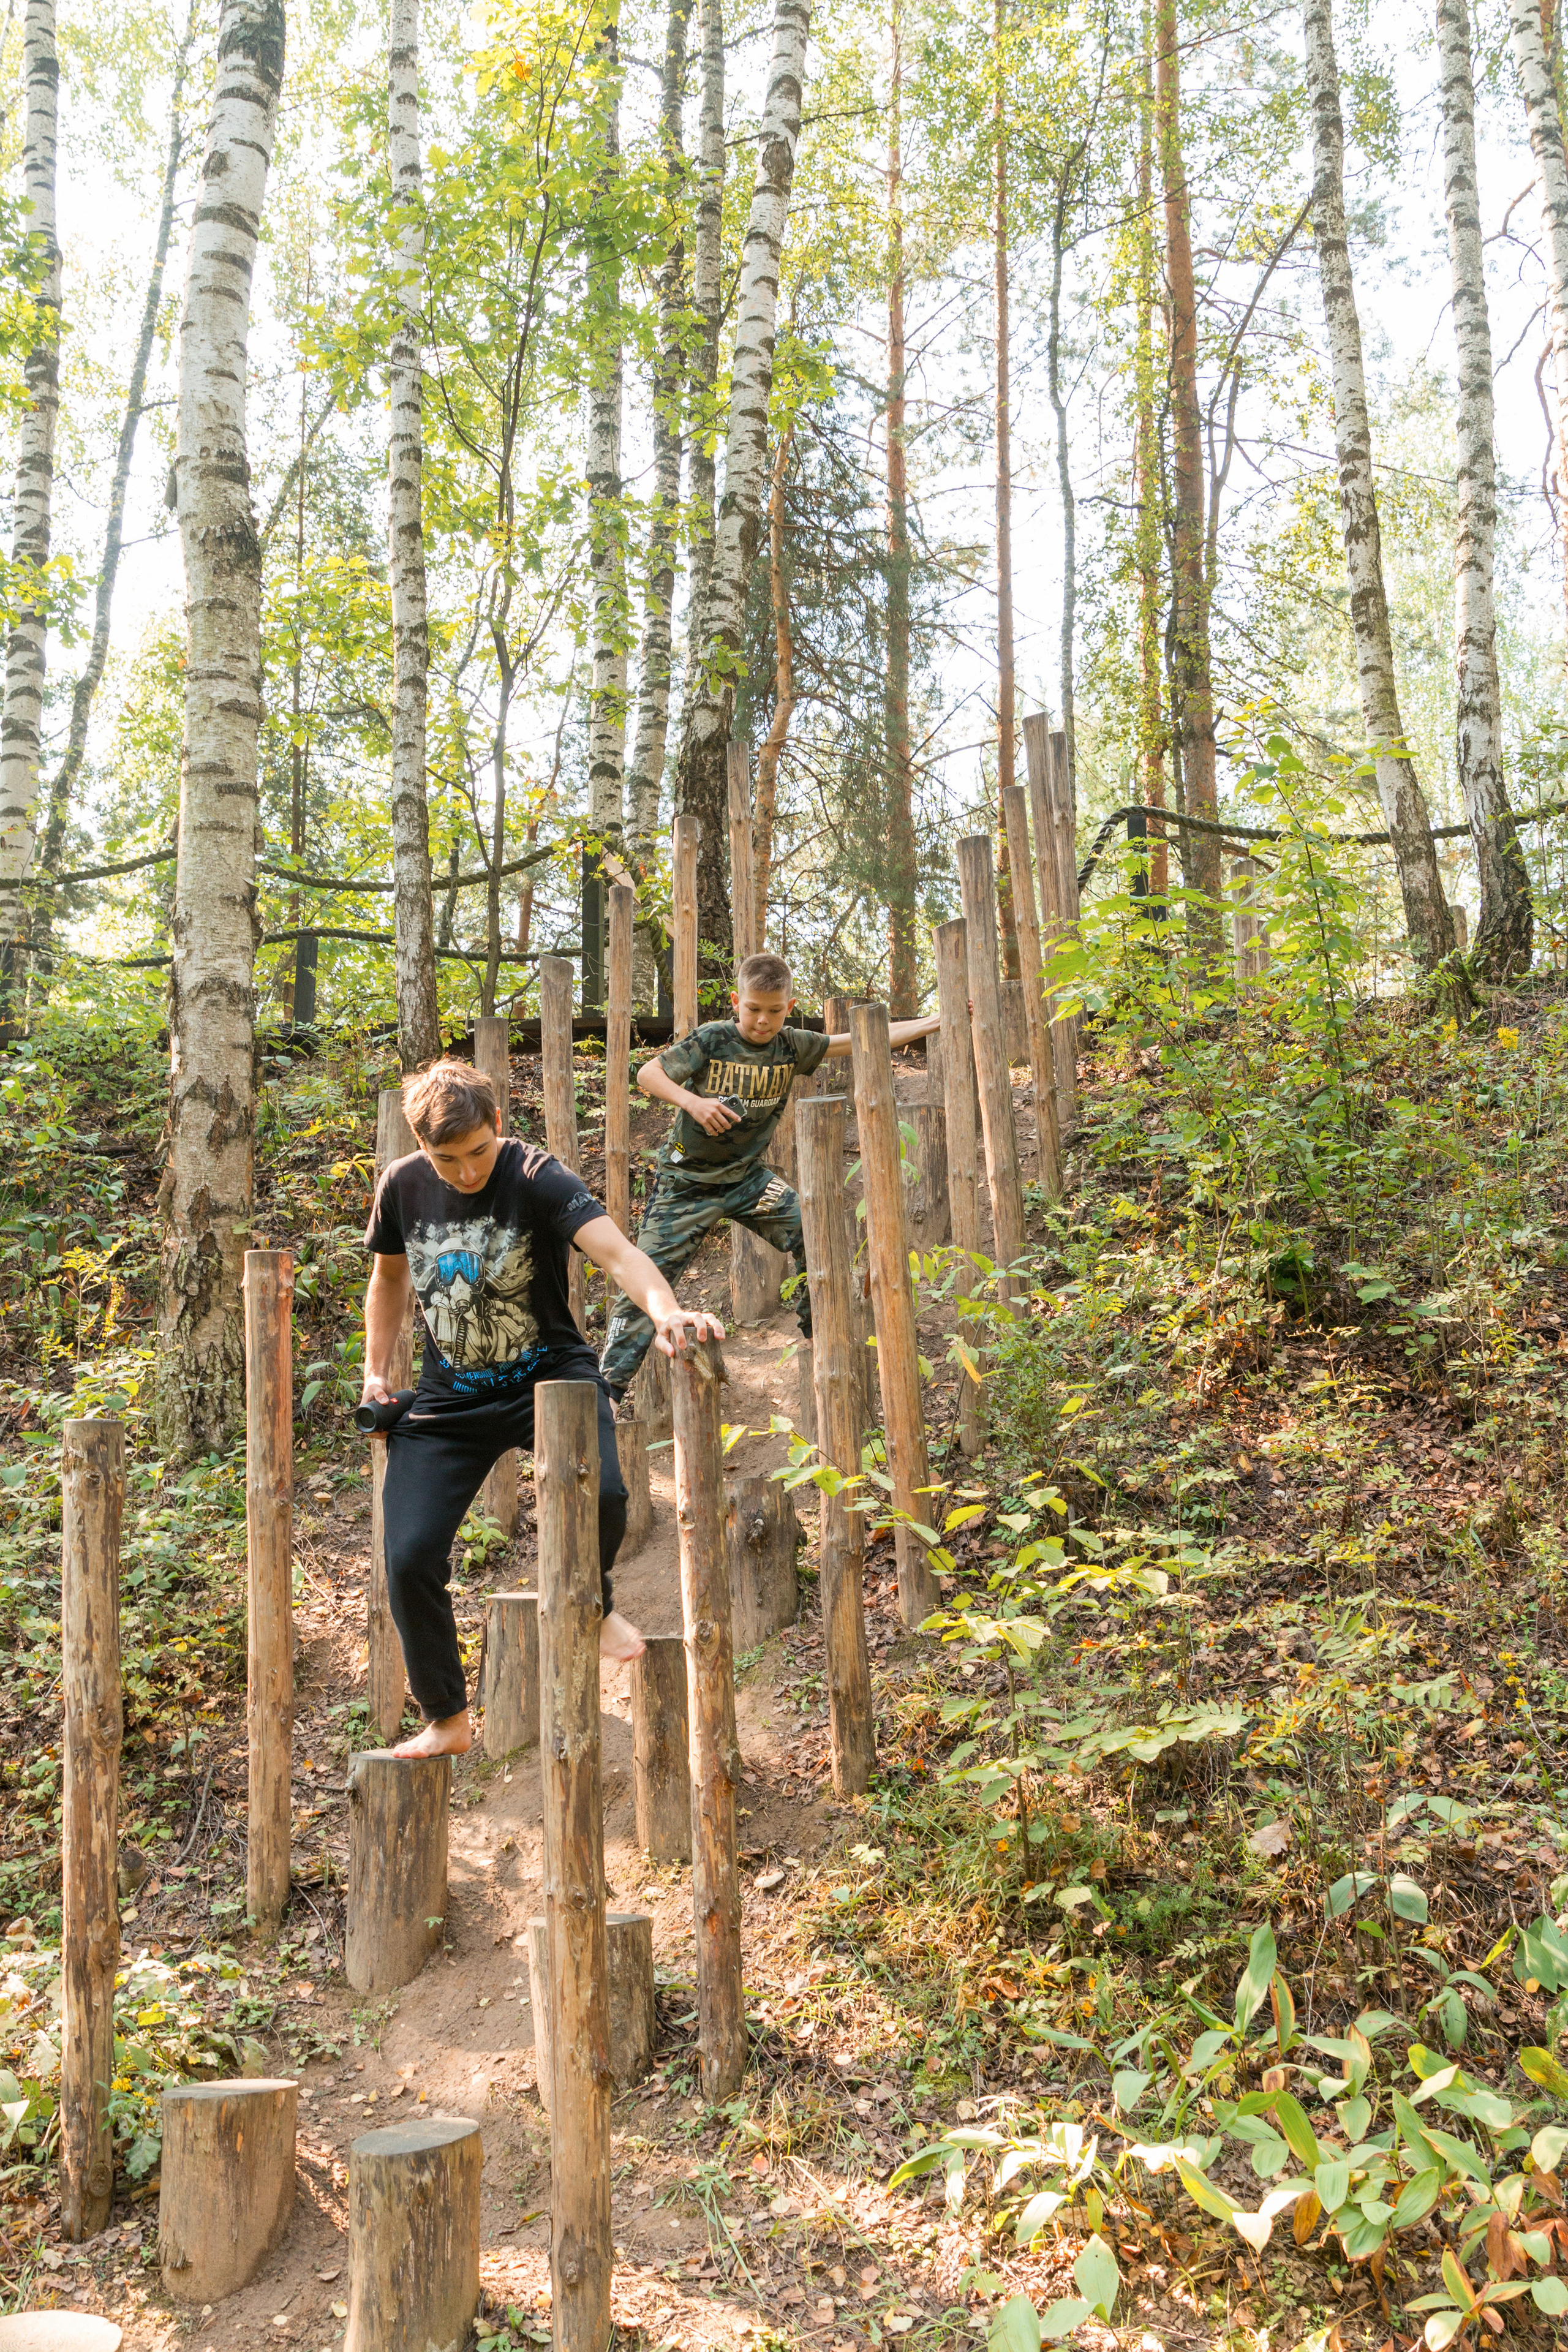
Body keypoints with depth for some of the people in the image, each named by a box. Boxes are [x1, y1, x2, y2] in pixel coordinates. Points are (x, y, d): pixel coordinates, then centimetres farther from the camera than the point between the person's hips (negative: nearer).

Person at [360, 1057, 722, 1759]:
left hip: (550, 1373, -4)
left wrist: (666, 1311, -54)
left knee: (598, 1493, -32)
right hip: (451, 1395, 4)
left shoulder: (536, 1177, -18)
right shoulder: (402, 1186, -4)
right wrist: (376, 1372, 11)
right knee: (409, 1559, -6)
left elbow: (614, 1250, -35)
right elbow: (390, 1275, 16)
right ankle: (446, 1721, 19)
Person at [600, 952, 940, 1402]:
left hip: (748, 1175, 4)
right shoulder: (712, 1040, -15)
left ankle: (818, 1336, 13)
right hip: (688, 1180, -4)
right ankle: (609, 1385, 2)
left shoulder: (791, 1046, -5)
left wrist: (936, 1021, -4)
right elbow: (647, 1074, -13)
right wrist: (692, 1102, -30)